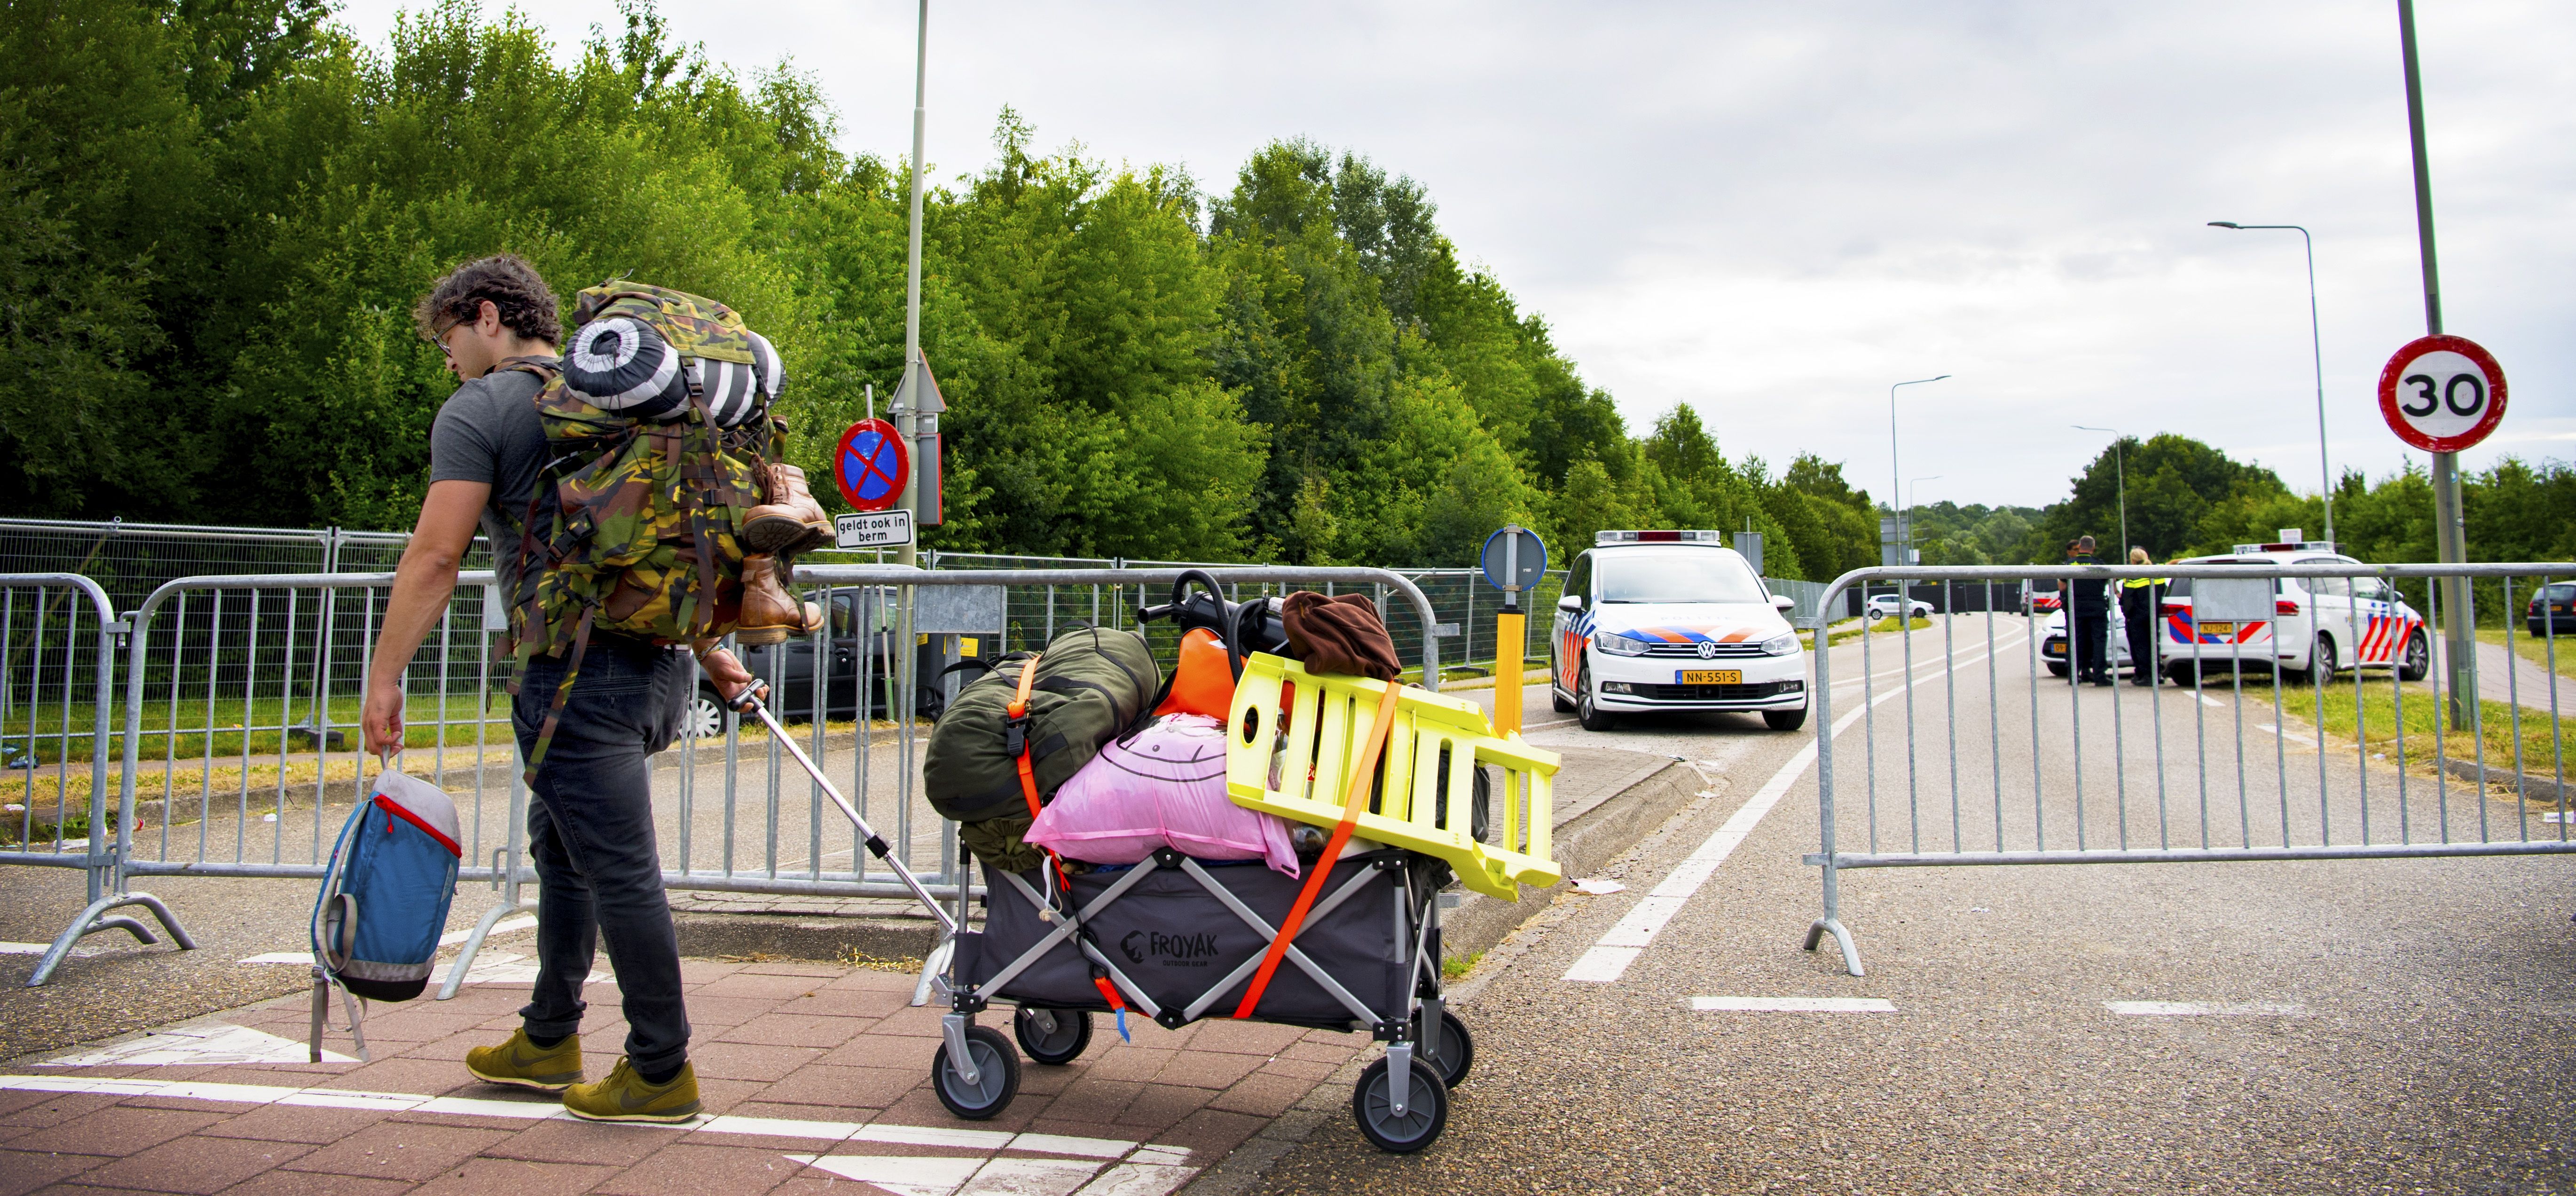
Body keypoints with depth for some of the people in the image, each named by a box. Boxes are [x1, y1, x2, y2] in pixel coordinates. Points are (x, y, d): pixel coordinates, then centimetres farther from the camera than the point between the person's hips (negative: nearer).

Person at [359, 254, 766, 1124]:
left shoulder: (479, 410, -5)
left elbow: (436, 554, -14)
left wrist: (384, 676, -9)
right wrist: (707, 651, 28)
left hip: (577, 670, -9)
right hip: (653, 663, 9)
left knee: (620, 870, -3)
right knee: (562, 849, 21)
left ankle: (662, 1073, 5)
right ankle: (548, 1042, 33)